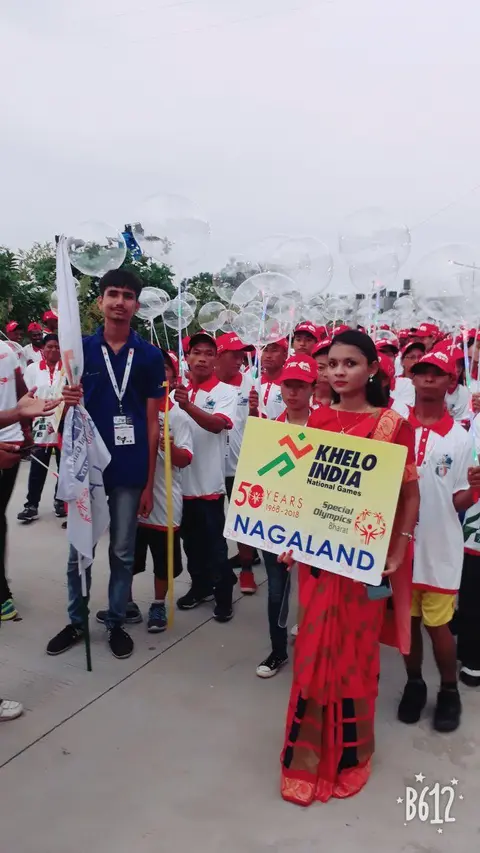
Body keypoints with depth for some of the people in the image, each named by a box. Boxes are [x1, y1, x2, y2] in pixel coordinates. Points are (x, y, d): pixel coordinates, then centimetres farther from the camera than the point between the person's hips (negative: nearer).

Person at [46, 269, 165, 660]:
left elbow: (152, 423, 1)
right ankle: (77, 621, 28)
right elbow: (70, 412, 7)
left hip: (129, 471, -1)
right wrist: (68, 401, -19)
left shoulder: (151, 356, 0)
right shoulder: (80, 349, 2)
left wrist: (149, 483, -1)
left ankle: (116, 622, 27)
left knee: (123, 552, 10)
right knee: (79, 550, 10)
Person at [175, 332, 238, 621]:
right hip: (181, 478, 5)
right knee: (191, 540, 17)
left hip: (209, 480, -5)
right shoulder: (179, 390, 6)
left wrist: (188, 406, -41)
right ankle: (200, 586, 34)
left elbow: (217, 424, -25)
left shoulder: (226, 392, -7)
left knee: (214, 542, 3)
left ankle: (224, 595, 18)